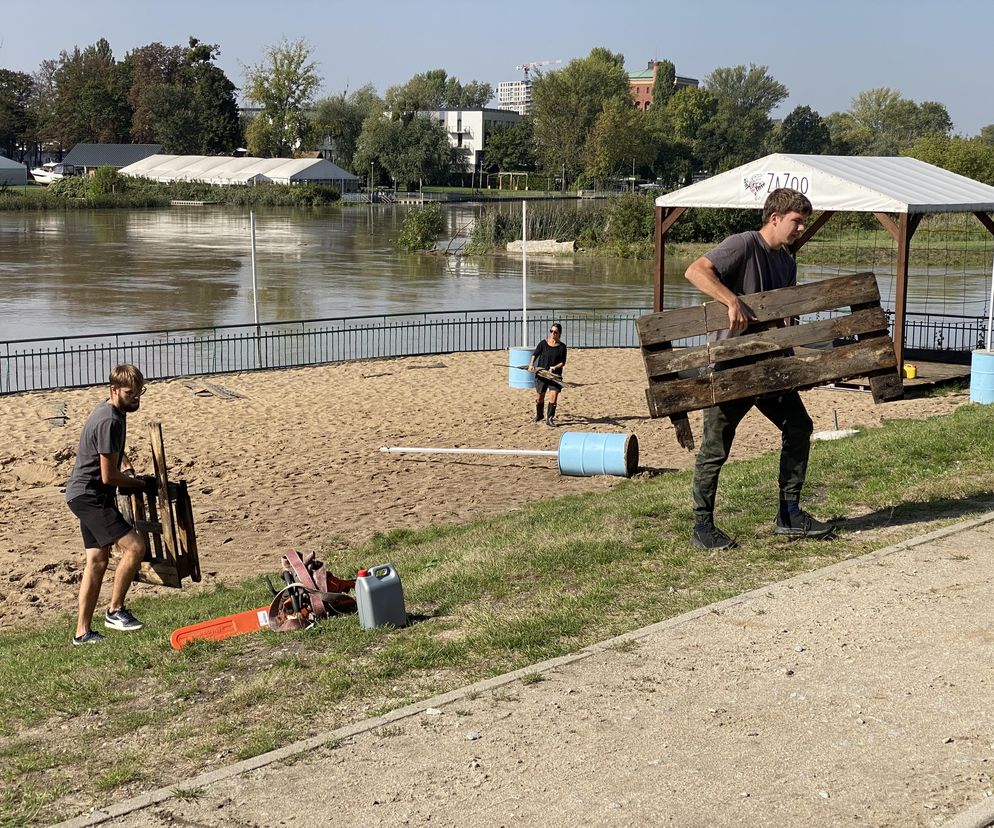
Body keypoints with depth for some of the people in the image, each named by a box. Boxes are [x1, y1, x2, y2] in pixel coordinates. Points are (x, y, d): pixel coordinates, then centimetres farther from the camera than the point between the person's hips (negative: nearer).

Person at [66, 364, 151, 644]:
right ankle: (115, 610, -3)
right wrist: (138, 483, -3)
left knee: (98, 560, 11)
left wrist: (125, 463, 14)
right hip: (90, 496, -11)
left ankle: (82, 631, 15)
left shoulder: (113, 411, 10)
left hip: (85, 495, 11)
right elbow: (109, 476, -21)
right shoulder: (109, 421, -22)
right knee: (134, 546, -16)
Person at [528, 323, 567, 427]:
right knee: (540, 397, 12)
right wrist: (531, 364, -16)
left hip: (555, 375, -1)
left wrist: (554, 367, -19)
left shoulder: (562, 346, -2)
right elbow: (535, 354, 0)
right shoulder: (543, 343, -2)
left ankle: (549, 419, -6)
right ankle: (539, 416, 35)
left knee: (553, 396, -14)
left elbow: (563, 362, -2)